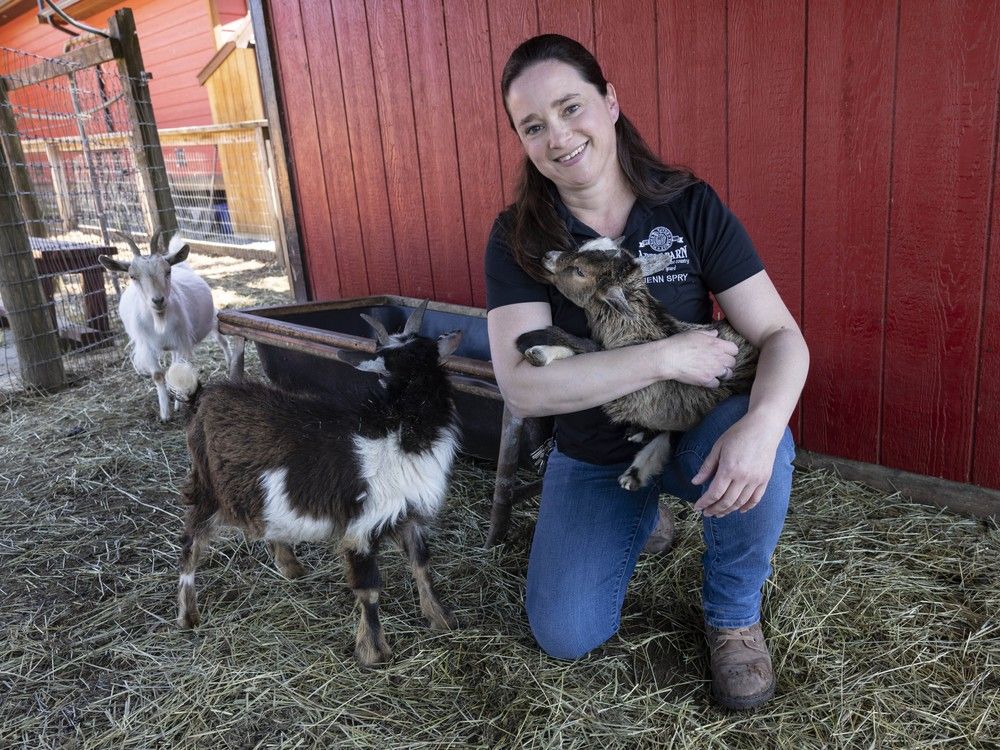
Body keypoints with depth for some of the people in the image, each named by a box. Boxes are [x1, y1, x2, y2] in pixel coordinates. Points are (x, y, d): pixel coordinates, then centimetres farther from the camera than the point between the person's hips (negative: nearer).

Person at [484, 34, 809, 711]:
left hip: (694, 431, 0)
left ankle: (734, 614, -3)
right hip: (592, 457, 1)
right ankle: (642, 515, 23)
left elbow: (781, 335, -17)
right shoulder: (519, 238, -14)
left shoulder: (691, 207, -13)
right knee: (565, 635, -9)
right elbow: (522, 387, -25)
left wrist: (764, 423, -39)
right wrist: (666, 358, -32)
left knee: (755, 441, -34)